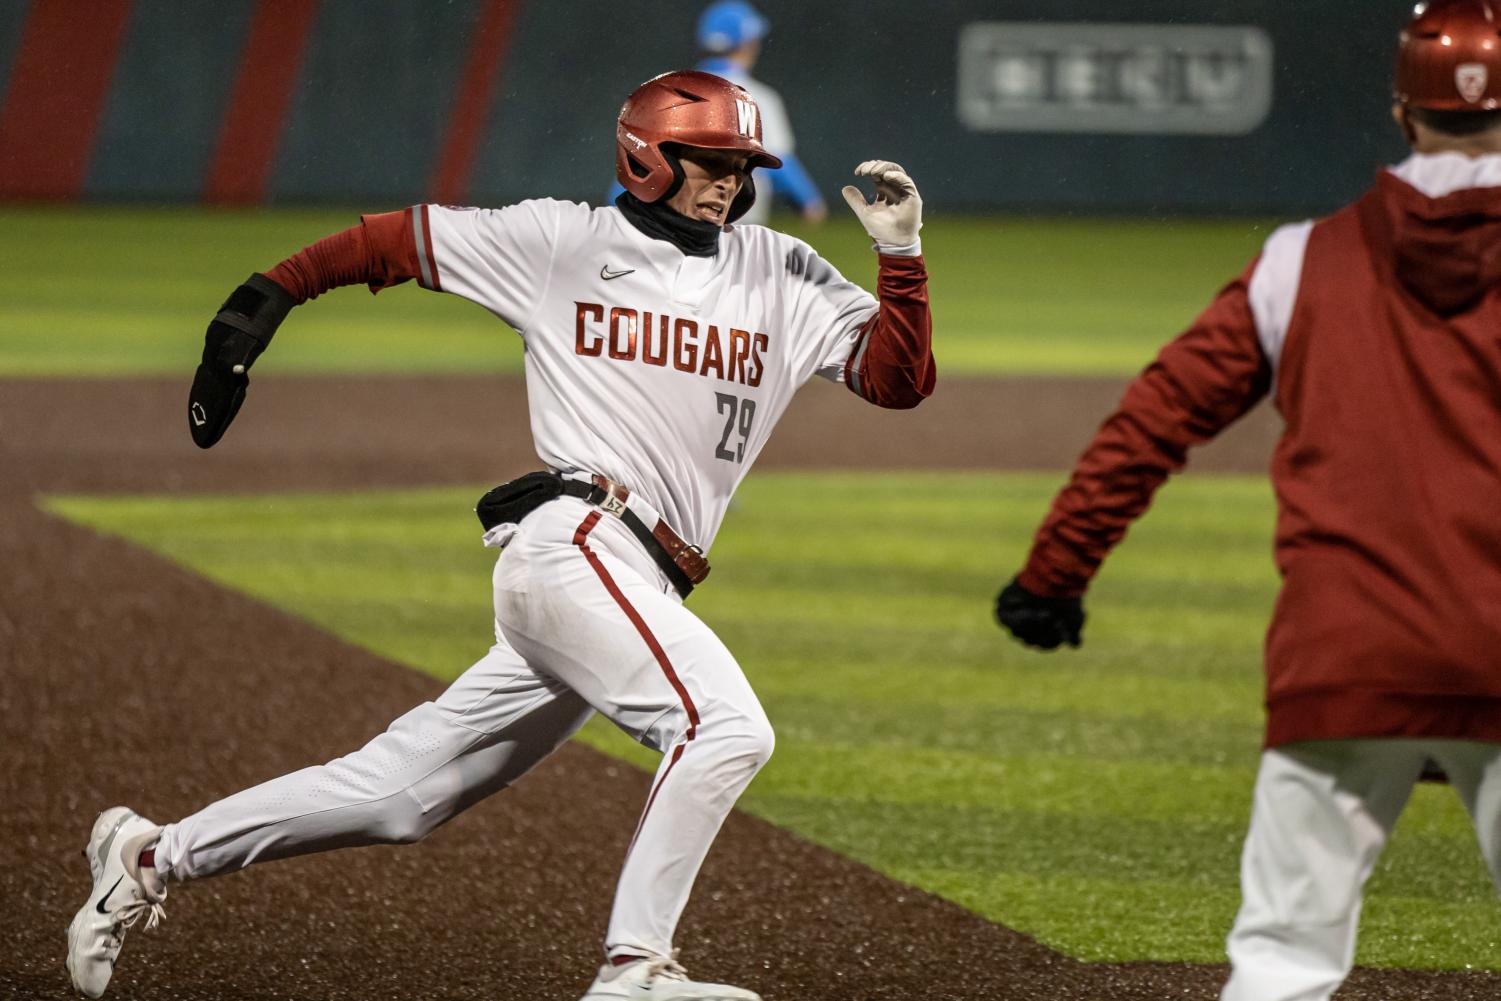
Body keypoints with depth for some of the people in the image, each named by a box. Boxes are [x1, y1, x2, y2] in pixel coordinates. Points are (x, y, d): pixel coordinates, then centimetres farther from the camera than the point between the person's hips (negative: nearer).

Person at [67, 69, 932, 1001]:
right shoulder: (562, 243, 3)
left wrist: (901, 251, -4)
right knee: (725, 725, -25)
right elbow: (392, 241, 10)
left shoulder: (782, 278, 14)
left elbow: (901, 379, 8)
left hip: (639, 589, 6)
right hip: (573, 547, -6)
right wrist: (262, 301, 4)